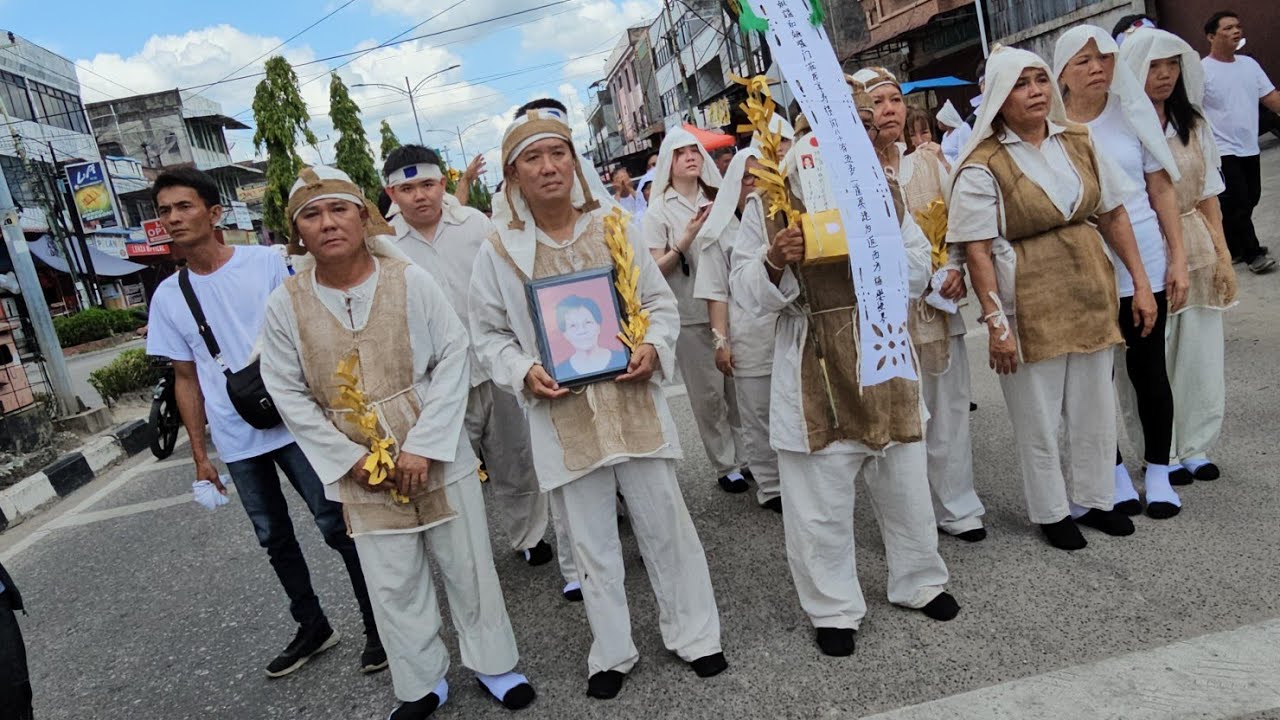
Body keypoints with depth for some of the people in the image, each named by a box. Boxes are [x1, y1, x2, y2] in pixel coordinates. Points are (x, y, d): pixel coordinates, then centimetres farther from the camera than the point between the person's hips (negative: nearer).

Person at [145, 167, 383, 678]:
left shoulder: (266, 262, -5)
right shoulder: (168, 296, 5)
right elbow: (186, 378, 10)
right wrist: (199, 453, 10)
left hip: (295, 424, -4)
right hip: (237, 442, 4)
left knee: (336, 525, -1)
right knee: (274, 538, 15)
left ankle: (378, 624, 16)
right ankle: (312, 627, 32)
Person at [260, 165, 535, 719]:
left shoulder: (410, 279, -9)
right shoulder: (285, 304, -5)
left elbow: (452, 358, -9)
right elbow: (289, 394, 0)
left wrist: (423, 446, -15)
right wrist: (349, 460, -8)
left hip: (437, 457, -1)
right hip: (361, 471, 1)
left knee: (467, 565, 12)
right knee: (393, 585, 12)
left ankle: (492, 661, 34)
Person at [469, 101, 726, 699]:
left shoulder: (614, 228, 2)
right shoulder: (500, 252, -2)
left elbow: (660, 301, 8)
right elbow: (488, 334, 6)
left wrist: (653, 347, -10)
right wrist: (524, 372, -12)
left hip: (634, 403, 1)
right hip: (562, 416, 0)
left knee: (665, 525, 10)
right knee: (593, 544, 11)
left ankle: (693, 635, 31)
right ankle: (611, 654, 31)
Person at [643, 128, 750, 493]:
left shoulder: (717, 199, 12)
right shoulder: (659, 210, -1)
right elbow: (656, 268, -5)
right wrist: (685, 241, -18)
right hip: (691, 316, -3)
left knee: (738, 387, 5)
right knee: (708, 394, 2)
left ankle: (747, 456, 19)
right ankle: (725, 466, 13)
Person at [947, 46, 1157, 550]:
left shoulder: (1078, 141, 5)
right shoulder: (982, 167, -12)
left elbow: (1114, 215, 10)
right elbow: (977, 252, -14)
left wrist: (1140, 282, 7)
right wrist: (995, 324, -18)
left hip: (1091, 292, 5)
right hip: (1028, 307, -5)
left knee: (1096, 408, 16)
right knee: (1038, 418, 8)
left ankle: (1093, 499, 36)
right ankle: (1050, 511, 27)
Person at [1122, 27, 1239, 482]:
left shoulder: (1193, 123, 9)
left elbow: (1209, 195, 12)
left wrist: (1223, 255, 7)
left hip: (1196, 252, 5)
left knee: (1200, 355, 9)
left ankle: (1195, 448, 25)